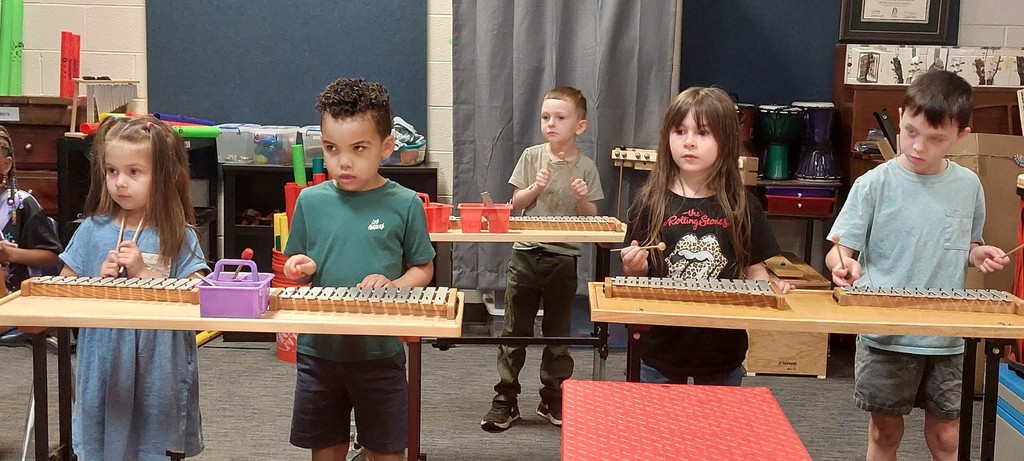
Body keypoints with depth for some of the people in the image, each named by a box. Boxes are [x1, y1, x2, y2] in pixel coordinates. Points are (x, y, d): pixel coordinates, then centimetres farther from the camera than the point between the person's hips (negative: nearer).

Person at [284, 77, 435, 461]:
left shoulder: (404, 204, -8)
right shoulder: (311, 201, -1)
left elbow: (423, 269, 2)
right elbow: (295, 267, 10)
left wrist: (393, 285, -17)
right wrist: (301, 268, -12)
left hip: (379, 353, -2)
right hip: (318, 348, 2)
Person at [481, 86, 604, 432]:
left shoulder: (585, 167, -2)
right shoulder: (532, 157, 1)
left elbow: (592, 217, 2)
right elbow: (515, 204, 2)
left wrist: (582, 199, -17)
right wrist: (536, 188, -15)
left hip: (563, 258, -1)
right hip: (526, 253, 1)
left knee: (558, 333, 11)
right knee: (515, 330, 5)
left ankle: (553, 399, 23)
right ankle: (505, 400, 13)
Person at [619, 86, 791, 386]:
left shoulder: (742, 206, -2)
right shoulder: (651, 202, -4)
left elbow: (755, 270, 5)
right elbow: (636, 276, 2)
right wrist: (636, 269, -19)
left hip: (723, 352, 1)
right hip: (661, 349, 0)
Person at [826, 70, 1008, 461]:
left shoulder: (968, 186, 1)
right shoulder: (875, 185, -10)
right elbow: (839, 251, -10)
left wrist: (977, 254, -6)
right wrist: (843, 265, -32)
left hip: (947, 337, 3)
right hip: (885, 335, -2)